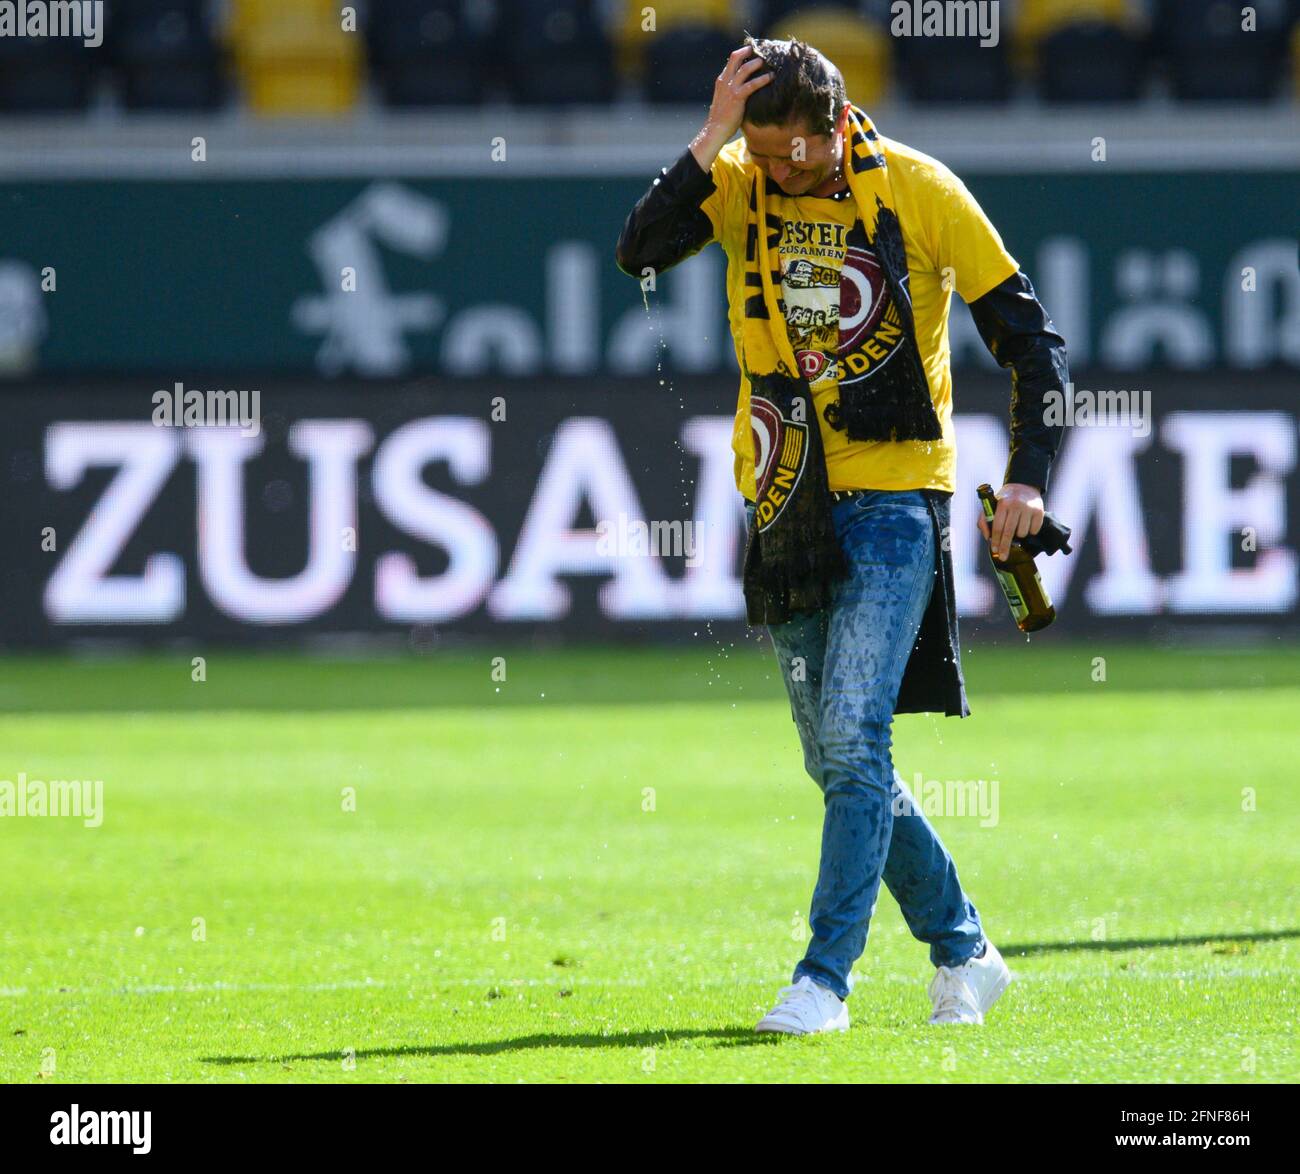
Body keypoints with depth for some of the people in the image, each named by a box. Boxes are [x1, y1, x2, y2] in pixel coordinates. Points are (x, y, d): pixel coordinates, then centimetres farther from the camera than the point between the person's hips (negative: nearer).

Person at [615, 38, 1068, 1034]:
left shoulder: (920, 192, -8)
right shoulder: (739, 182, 0)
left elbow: (1030, 340, -2)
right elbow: (640, 252, -18)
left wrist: (1028, 478, -12)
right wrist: (713, 139, -24)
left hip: (894, 497, -5)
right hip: (788, 499, 5)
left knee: (854, 736, -16)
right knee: (837, 761, 9)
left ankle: (826, 979, -15)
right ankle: (962, 952, 23)